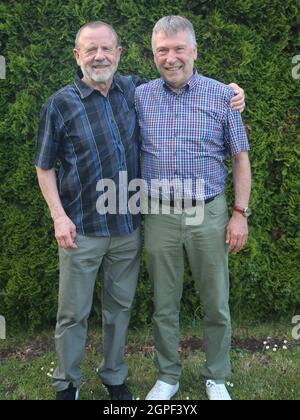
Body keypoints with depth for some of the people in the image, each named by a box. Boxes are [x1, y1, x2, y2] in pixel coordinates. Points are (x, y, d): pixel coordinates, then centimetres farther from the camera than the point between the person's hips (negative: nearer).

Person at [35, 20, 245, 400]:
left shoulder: (134, 90, 2)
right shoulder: (60, 104, -7)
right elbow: (45, 167, -1)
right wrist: (59, 216, -11)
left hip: (128, 226, 3)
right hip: (82, 229, -3)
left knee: (120, 306, 16)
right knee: (73, 312, 8)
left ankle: (114, 376, 37)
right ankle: (66, 383, 30)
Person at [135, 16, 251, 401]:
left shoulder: (222, 96, -1)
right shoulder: (140, 97, 3)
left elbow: (240, 158, 2)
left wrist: (240, 213, -4)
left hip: (209, 213, -1)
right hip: (160, 215, 1)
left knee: (216, 304, 9)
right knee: (164, 305, 12)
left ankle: (216, 378, 30)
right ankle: (167, 376, 31)